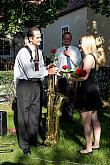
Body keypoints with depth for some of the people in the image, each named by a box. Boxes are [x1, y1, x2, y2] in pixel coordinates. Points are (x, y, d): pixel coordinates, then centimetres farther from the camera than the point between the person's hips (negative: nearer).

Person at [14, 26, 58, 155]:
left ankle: (33, 140, 29)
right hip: (25, 85, -7)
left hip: (36, 85, 7)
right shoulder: (23, 52, -16)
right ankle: (24, 144, 15)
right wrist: (48, 72, -21)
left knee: (35, 113, 14)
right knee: (24, 114, 2)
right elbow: (30, 73, -22)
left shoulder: (39, 52, 7)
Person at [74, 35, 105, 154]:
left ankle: (88, 148, 6)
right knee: (94, 120, 16)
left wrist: (72, 79, -6)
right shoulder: (92, 57, 13)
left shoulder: (88, 57, -17)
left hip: (87, 91, -10)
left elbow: (84, 76, -22)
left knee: (86, 122, -2)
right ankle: (96, 143, 27)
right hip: (92, 90, 10)